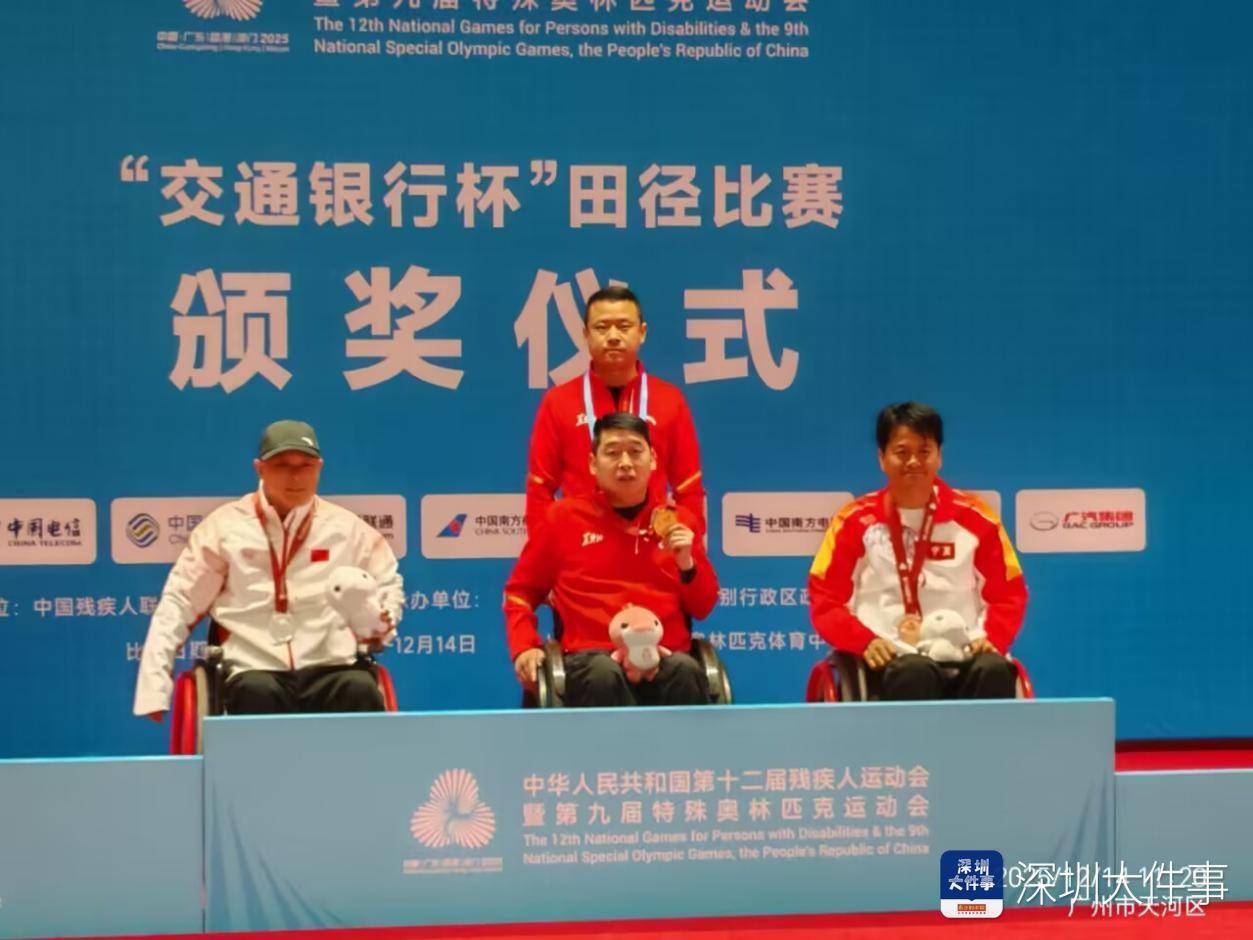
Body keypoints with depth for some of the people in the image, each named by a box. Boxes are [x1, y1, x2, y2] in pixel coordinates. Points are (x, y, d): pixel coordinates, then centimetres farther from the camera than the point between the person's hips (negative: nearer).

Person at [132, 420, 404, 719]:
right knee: (258, 693, -37)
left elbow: (387, 583, 29)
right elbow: (179, 602, 10)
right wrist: (153, 685, 1)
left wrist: (382, 620, 6)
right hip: (255, 669, -1)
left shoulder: (346, 528, 14)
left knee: (361, 690, -32)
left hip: (331, 669, 2)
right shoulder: (225, 526, 8)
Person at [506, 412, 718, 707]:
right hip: (594, 655, -1)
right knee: (603, 674, -39)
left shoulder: (677, 522, 16)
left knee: (685, 670, -36)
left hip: (665, 657, 2)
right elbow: (520, 590, 20)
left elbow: (702, 608, 19)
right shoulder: (565, 517, 12)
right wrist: (524, 648, 3)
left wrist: (687, 564, 0)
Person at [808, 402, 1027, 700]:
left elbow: (1008, 592, 16)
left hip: (962, 657, 2)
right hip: (892, 659, -2)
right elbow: (825, 600, 6)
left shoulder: (974, 517, 10)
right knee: (915, 672, -37)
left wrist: (990, 636, -4)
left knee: (993, 670, -33)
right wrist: (865, 641, -11)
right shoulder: (856, 521, 6)